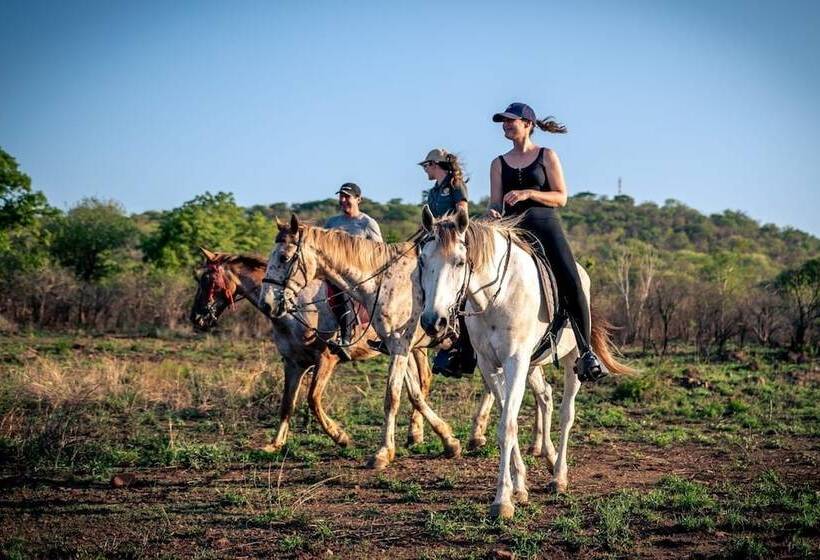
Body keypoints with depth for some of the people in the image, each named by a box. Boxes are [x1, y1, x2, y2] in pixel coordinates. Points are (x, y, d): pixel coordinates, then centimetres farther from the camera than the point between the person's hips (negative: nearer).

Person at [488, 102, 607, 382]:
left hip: (545, 225, -4)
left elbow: (561, 197, 2)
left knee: (571, 283, -23)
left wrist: (528, 193, -13)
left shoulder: (547, 156, 9)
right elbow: (495, 202, 11)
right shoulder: (499, 164, 17)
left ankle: (586, 352, -17)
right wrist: (492, 212, -13)